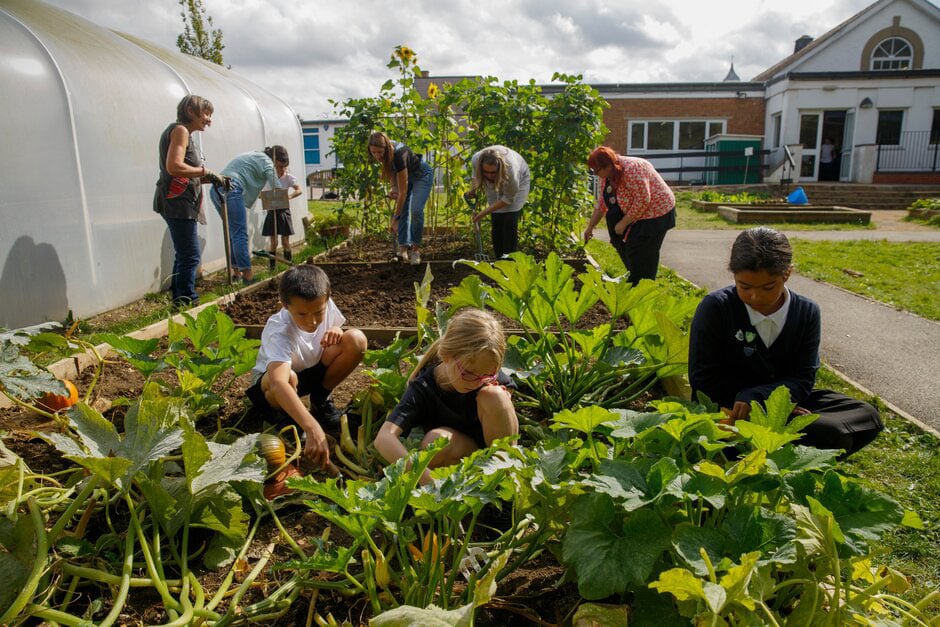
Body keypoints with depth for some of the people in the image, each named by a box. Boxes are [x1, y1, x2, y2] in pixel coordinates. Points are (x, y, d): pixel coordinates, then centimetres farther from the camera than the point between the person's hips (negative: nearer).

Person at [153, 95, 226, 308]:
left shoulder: (183, 132, 21)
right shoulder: (180, 130, -8)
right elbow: (174, 167, -21)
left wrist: (211, 178, 8)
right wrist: (205, 172, -14)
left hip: (181, 203, 10)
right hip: (177, 202, -10)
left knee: (184, 255, 13)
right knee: (190, 256, -10)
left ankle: (179, 301, 20)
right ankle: (187, 302, -7)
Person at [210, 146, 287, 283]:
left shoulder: (254, 155, 28)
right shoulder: (267, 162, 2)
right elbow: (277, 189, -3)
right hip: (231, 189, -9)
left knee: (233, 233, 12)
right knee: (240, 234, -10)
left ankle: (237, 272, 13)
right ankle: (247, 275, -13)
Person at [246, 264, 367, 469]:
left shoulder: (325, 306, -19)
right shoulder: (279, 332, -36)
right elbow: (278, 382, -53)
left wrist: (337, 332, -23)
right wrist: (313, 428, -66)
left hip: (310, 372, 5)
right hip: (269, 382, -5)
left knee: (356, 340, -21)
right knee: (288, 377, -43)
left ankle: (320, 401, 0)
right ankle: (285, 416, -6)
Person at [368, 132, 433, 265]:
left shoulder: (398, 155, -40)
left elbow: (403, 192, -36)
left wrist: (395, 218, -32)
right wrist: (393, 186, -16)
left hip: (422, 175, -7)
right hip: (405, 174, 7)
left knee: (416, 211, -21)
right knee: (403, 211, -3)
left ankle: (415, 249, -9)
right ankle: (404, 248, -2)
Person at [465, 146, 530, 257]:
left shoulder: (511, 170, -44)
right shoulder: (476, 159, -33)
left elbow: (508, 199, -27)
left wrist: (484, 213, -27)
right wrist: (472, 190, -14)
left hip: (519, 180, -3)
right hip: (495, 183, 4)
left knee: (510, 222, -15)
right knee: (496, 221, -4)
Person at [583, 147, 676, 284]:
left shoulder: (631, 170, -29)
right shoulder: (607, 175, -1)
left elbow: (642, 201, -29)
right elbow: (602, 203, 8)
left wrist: (623, 223, -22)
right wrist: (590, 227, 10)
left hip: (656, 212, -9)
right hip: (636, 213, 9)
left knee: (641, 257, -9)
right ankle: (632, 280, 23)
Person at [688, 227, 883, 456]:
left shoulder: (807, 313, -3)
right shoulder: (715, 308, -14)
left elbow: (803, 381, -5)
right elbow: (703, 379, -12)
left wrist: (755, 397, -26)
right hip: (729, 407, -6)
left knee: (866, 417, -12)